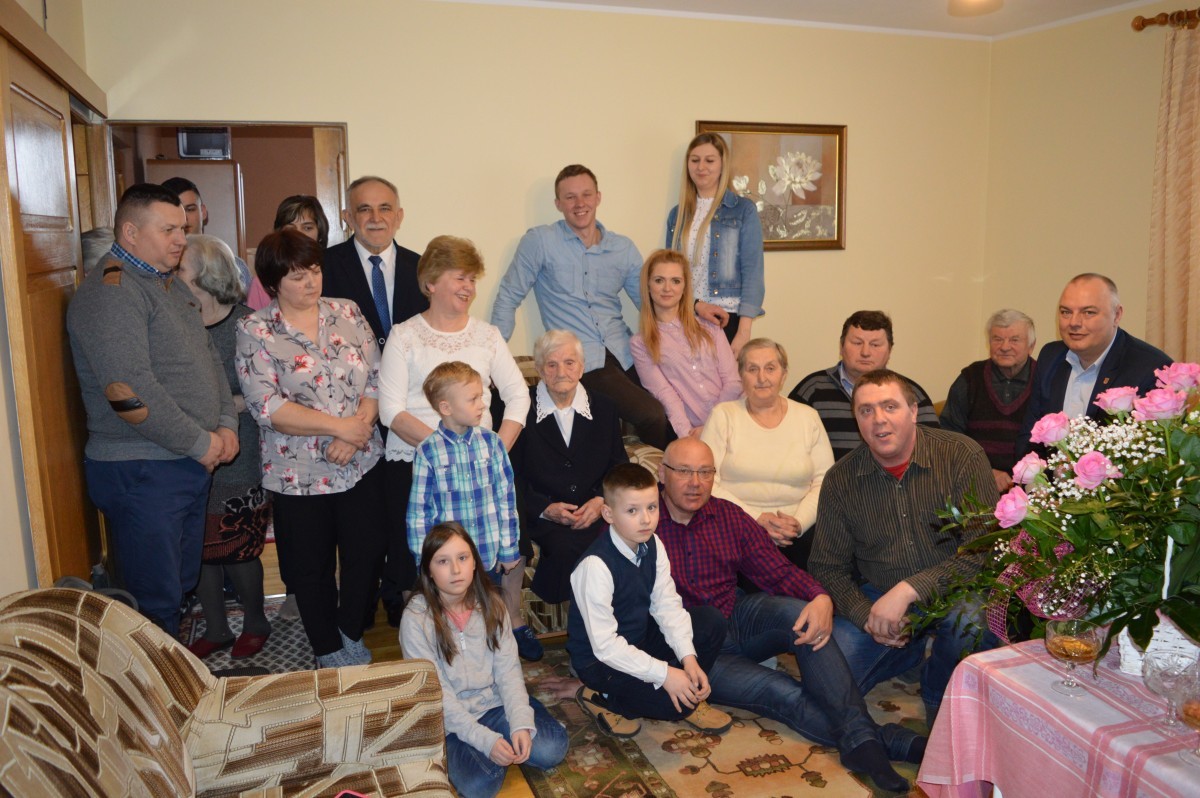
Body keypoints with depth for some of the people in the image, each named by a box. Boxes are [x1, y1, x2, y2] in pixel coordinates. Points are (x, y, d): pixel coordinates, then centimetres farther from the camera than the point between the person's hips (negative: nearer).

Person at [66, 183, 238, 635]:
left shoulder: (170, 284, 14)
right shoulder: (110, 293, -16)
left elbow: (209, 357, 18)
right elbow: (128, 393, -24)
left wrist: (226, 424, 2)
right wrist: (201, 443, -15)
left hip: (193, 464, 9)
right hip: (141, 473, -9)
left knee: (182, 585, 19)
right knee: (157, 602, 2)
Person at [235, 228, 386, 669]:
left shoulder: (347, 313, 4)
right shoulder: (255, 331, -7)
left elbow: (375, 380, 1)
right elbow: (268, 407, -16)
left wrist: (359, 429, -15)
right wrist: (339, 426, -18)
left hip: (361, 464, 3)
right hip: (298, 475, -2)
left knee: (366, 553, 10)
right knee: (311, 568, 12)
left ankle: (352, 635, 35)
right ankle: (329, 651, 33)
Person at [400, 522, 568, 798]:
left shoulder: (490, 603, -3)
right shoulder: (416, 619, -15)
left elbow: (508, 669, -6)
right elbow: (436, 694, -16)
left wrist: (521, 723, -21)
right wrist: (486, 739, -24)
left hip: (495, 703, 3)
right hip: (450, 719, -3)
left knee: (552, 748, -17)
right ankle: (455, 752, 3)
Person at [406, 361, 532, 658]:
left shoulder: (490, 442, -6)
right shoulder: (428, 451, -11)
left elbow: (505, 497, -1)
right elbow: (419, 509, -6)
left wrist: (509, 550, 2)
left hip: (490, 555, 2)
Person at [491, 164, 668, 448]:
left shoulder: (624, 248, 13)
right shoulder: (539, 241, 2)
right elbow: (509, 298, 3)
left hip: (624, 355, 5)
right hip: (580, 361, -4)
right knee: (652, 415, -25)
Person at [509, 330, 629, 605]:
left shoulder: (603, 409, 15)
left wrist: (602, 500, -5)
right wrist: (545, 508, -11)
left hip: (597, 513, 3)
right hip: (542, 518, -3)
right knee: (567, 549, -33)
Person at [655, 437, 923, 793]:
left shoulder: (729, 516, 3)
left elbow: (779, 573, 1)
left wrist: (821, 599, -20)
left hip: (738, 617, 4)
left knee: (799, 613, -26)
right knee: (783, 693, -24)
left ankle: (861, 739, -30)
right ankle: (886, 741, -19)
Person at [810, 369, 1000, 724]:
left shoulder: (961, 455, -13)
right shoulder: (840, 480, -5)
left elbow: (984, 550, -20)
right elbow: (829, 567, 1)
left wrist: (909, 590, -28)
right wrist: (867, 616, -16)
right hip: (877, 597, 2)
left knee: (970, 616, -36)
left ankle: (938, 693, 0)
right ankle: (915, 650, 16)